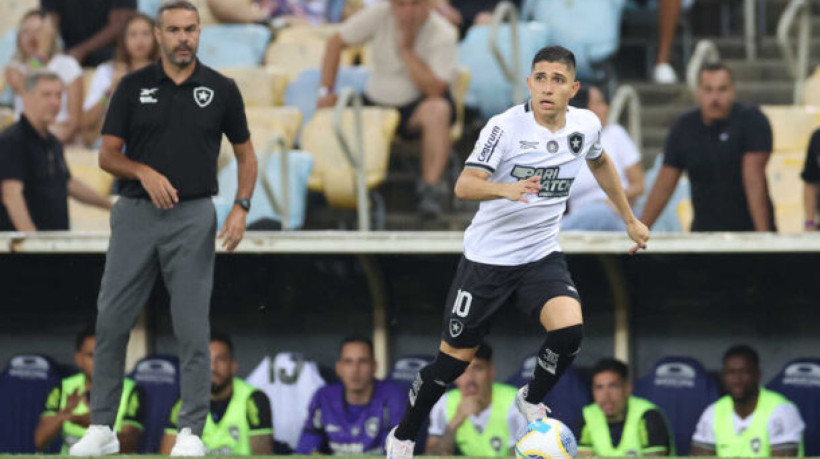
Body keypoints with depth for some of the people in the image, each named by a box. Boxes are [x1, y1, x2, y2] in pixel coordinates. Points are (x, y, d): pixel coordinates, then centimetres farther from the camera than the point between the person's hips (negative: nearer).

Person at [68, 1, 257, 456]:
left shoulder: (221, 90, 2)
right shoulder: (133, 87, 3)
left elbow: (245, 154, 10)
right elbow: (108, 155, 4)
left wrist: (241, 207, -5)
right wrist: (144, 172, -16)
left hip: (193, 218, -1)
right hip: (135, 214, 1)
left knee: (192, 328, -2)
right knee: (111, 321, 1)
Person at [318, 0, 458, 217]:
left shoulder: (443, 35, -16)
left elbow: (434, 90, -25)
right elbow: (336, 43, 1)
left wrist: (407, 49, -26)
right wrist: (326, 91, -5)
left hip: (417, 104, -3)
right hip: (376, 101, 3)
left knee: (437, 110, -38)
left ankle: (430, 188, -36)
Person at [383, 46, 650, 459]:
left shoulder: (586, 126, -2)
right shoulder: (506, 127, -17)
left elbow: (599, 163, 22)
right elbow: (463, 186, -26)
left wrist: (629, 219, 26)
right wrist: (507, 189, -45)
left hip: (542, 257, 3)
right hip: (487, 257, -3)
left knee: (569, 329, -23)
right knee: (454, 358, 3)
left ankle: (531, 401, 6)